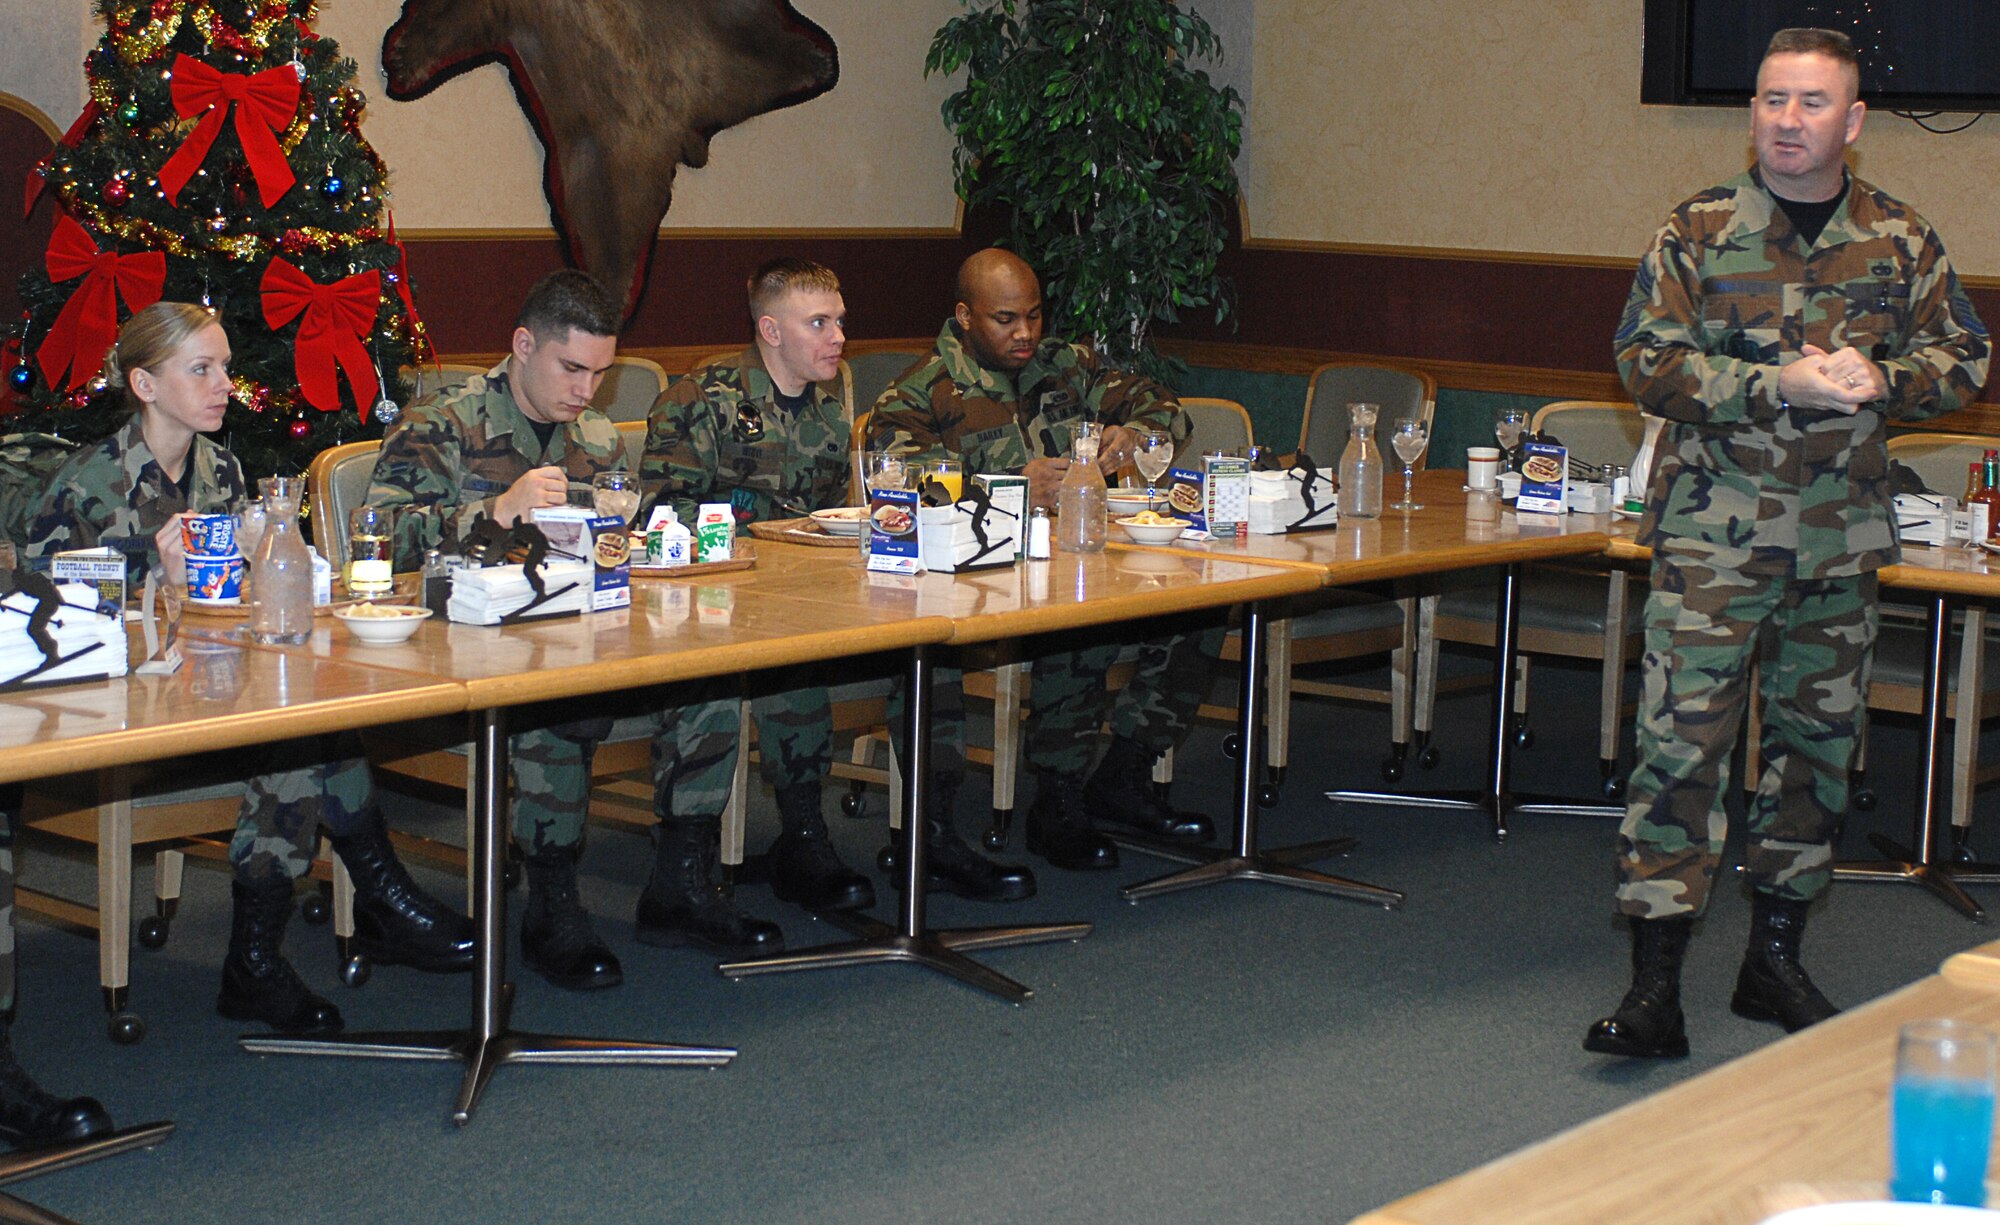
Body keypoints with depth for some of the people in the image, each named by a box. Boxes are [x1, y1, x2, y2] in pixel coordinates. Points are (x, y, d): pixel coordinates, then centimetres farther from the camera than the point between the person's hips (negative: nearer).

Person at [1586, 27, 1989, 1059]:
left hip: (1839, 543, 4)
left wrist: (1880, 381, -10)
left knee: (1817, 744, 11)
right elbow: (1646, 361, -7)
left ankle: (1775, 958, 26)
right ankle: (1654, 986, -5)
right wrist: (1781, 384, -18)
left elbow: (1964, 358, 11)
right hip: (1712, 536, -3)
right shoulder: (1699, 232, -1)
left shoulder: (1901, 241, 6)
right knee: (1680, 746, -8)